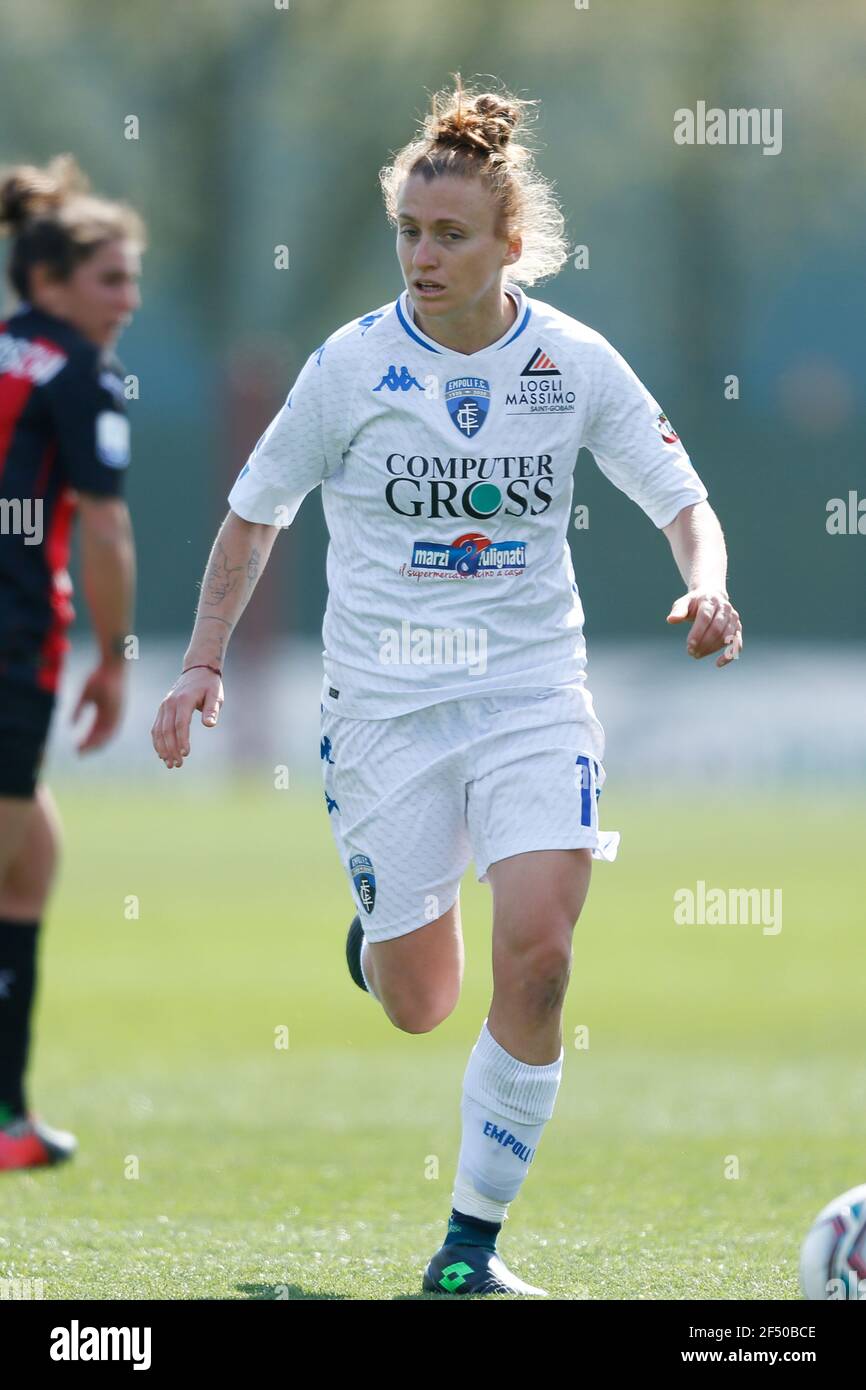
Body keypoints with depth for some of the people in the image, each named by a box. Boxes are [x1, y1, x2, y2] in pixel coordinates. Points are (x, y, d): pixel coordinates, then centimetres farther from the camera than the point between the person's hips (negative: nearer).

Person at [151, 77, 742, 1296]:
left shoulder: (576, 363, -4)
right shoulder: (352, 364, -7)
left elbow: (684, 503, 3)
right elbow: (256, 511, 5)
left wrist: (708, 589, -18)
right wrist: (204, 664, -1)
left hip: (535, 696, 0)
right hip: (387, 703, 0)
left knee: (537, 957, -18)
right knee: (419, 1009, 3)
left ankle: (474, 1243, -4)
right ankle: (382, 931, 43)